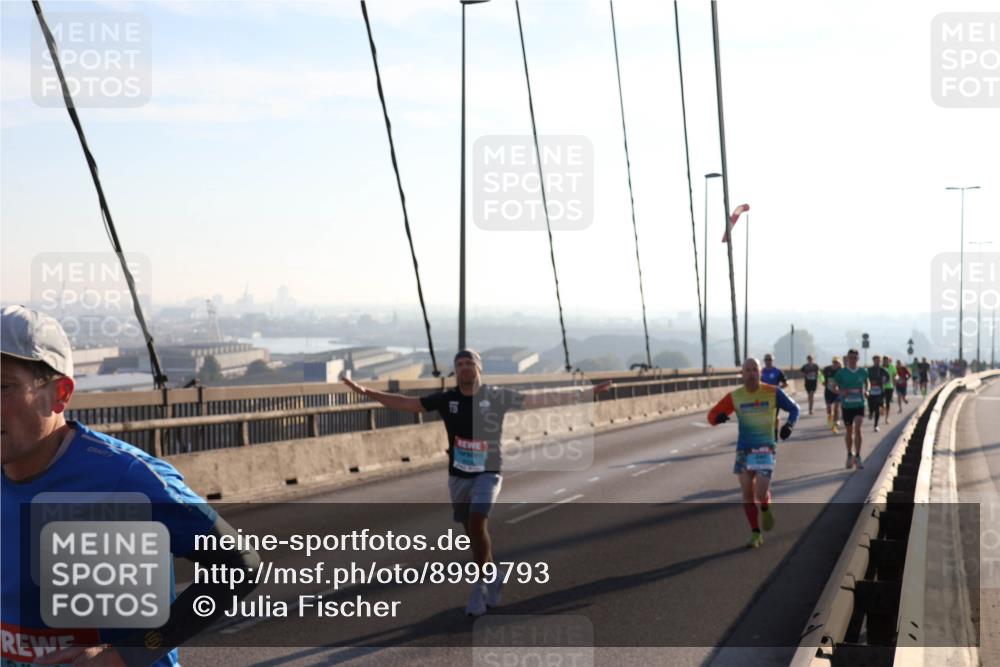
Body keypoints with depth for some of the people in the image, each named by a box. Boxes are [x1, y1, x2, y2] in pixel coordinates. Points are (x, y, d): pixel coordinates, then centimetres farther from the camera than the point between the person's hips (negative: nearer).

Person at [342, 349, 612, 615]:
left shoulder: (497, 396, -6)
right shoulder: (446, 399, 0)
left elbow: (542, 399, -7)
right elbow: (406, 403, 2)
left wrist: (588, 392, -11)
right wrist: (366, 391, -4)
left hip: (488, 473, -3)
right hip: (458, 476, 3)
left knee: (477, 524, -20)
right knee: (473, 532, 10)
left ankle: (480, 586, -5)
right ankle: (492, 580, 31)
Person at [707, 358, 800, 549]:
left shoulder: (773, 393, -4)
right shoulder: (734, 397, 0)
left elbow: (794, 408, 7)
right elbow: (712, 415, 2)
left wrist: (789, 424, -13)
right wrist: (718, 418, -22)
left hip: (765, 450, -2)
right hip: (743, 450, 2)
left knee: (761, 494, -13)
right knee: (747, 494, 2)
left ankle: (766, 508, 24)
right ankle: (756, 534, 16)